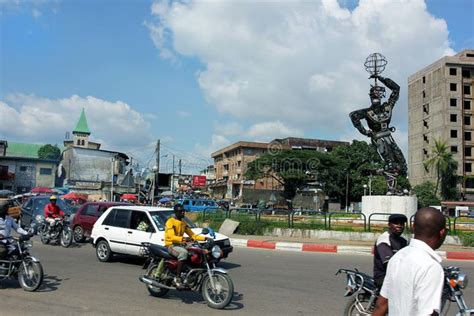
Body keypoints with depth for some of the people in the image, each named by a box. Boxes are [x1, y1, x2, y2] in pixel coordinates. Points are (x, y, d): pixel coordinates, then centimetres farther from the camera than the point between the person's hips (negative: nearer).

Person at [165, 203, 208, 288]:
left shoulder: (183, 222, 15)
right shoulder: (170, 222, -8)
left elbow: (192, 235, 13)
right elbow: (172, 237, -22)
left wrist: (204, 238, -2)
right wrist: (183, 239, -40)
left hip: (180, 245, 7)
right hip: (171, 245, -7)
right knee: (184, 253, -37)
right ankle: (177, 278, -33)